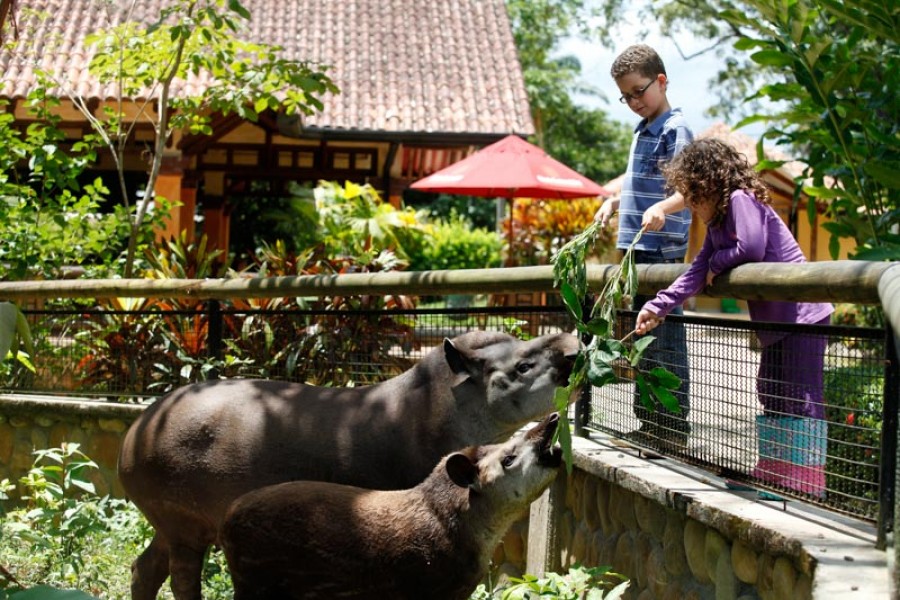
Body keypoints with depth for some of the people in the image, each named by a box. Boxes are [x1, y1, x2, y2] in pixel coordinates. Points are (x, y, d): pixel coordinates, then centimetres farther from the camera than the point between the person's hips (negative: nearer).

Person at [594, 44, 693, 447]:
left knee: (665, 339, -7)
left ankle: (674, 427, -2)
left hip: (663, 249, -10)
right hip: (636, 248, 10)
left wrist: (662, 208, -38)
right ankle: (647, 422, 23)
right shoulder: (642, 132, 18)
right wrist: (614, 202, 18)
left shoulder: (675, 130, -10)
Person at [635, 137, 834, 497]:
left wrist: (717, 262, -6)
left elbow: (751, 247, -26)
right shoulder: (717, 223, 16)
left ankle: (806, 487, -7)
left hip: (802, 315, -11)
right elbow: (698, 272, 10)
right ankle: (773, 476, 24)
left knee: (803, 397, -9)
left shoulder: (741, 200, -13)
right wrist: (658, 307, 0)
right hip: (775, 322, 11)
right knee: (771, 394, 15)